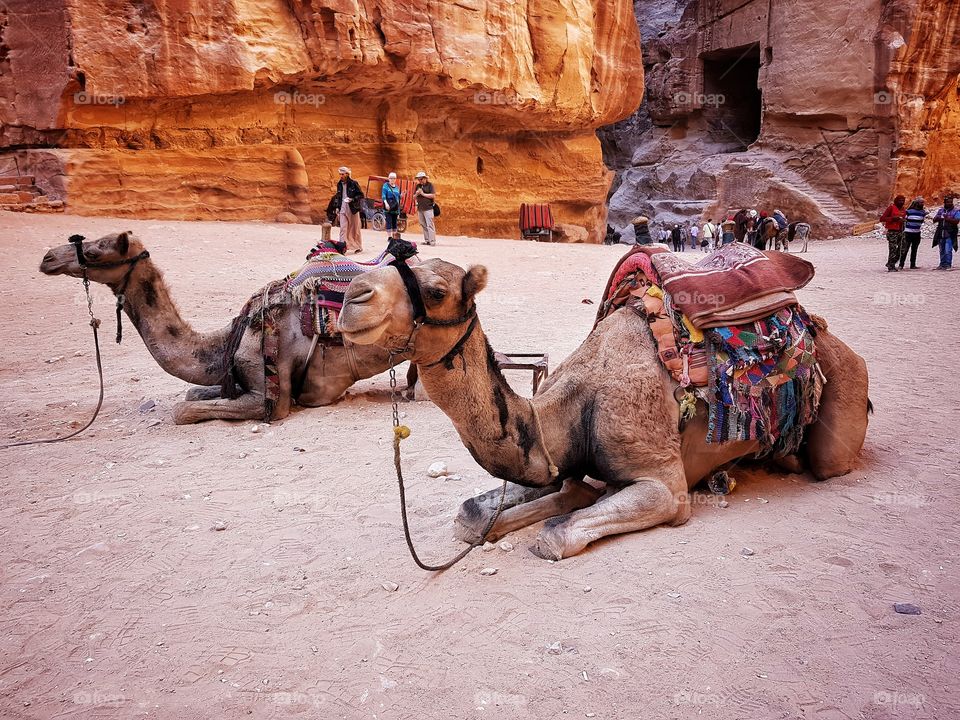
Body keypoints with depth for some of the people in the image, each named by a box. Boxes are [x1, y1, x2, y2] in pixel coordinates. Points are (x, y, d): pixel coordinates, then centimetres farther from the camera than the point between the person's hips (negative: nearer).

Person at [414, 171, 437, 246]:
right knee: (423, 225, 5)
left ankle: (432, 241, -15)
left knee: (430, 225, -11)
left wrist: (423, 194, -10)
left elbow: (433, 195, -10)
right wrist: (417, 194, -4)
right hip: (420, 208, 6)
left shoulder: (430, 185, -1)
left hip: (428, 208, -6)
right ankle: (426, 240, 9)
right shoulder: (418, 186, 15)